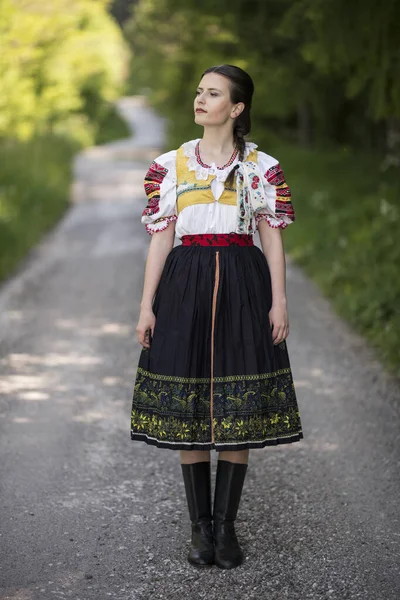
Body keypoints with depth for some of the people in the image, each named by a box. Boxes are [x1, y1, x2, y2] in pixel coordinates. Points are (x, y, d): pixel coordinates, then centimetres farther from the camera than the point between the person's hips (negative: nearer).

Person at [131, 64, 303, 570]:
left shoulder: (262, 167, 4)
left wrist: (279, 301, -4)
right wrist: (146, 306, 1)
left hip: (243, 287, -1)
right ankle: (200, 527, 11)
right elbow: (160, 239, 6)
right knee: (188, 410, 1)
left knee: (239, 412, 0)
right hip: (186, 286, 1)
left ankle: (225, 527, 10)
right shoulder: (169, 165, 7)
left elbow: (272, 239, 5)